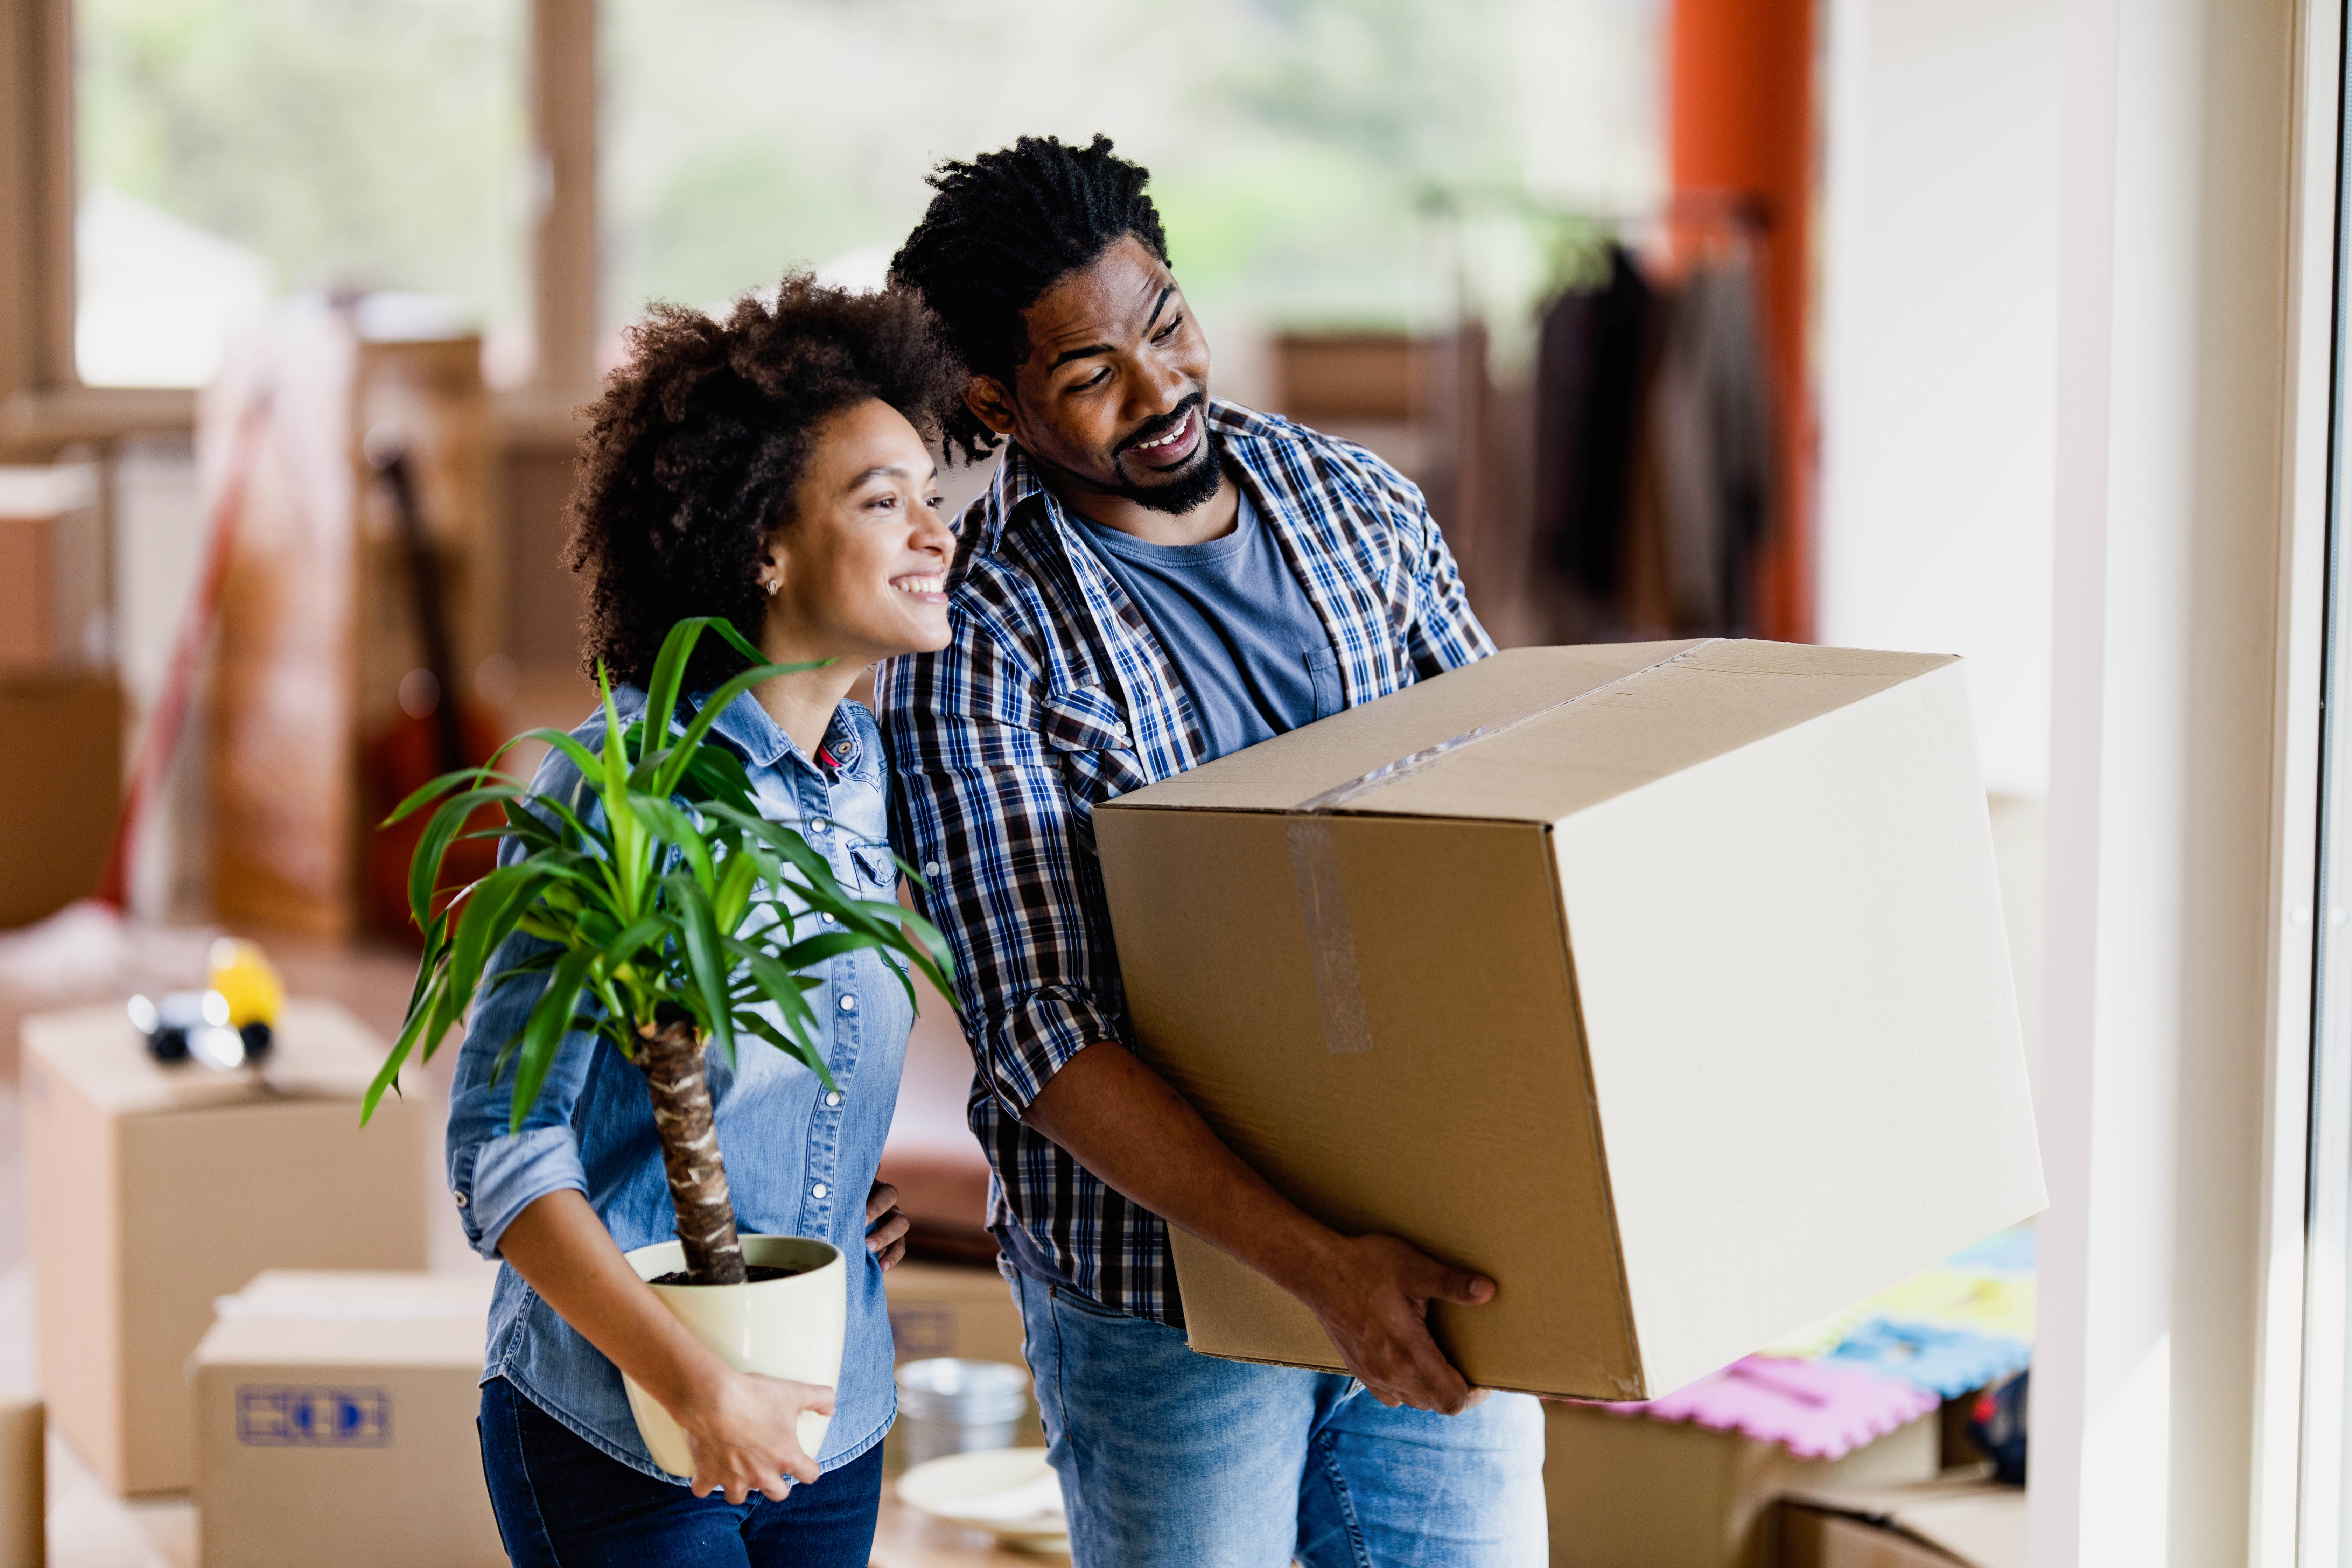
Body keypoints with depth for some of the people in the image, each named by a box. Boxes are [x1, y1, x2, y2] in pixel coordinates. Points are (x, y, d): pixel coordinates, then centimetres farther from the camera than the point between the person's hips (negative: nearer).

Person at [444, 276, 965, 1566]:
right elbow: (503, 1148, -18)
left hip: (834, 1424, 6)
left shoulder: (871, 774, 3)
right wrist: (701, 1389, -23)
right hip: (623, 1443, -6)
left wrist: (863, 1191, 3)